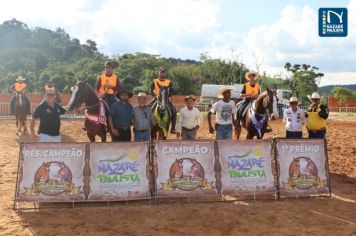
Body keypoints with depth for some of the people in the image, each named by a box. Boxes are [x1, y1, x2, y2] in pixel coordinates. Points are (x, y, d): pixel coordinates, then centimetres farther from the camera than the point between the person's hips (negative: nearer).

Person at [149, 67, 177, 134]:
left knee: (174, 111, -17)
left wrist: (168, 96, -16)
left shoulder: (169, 82, 5)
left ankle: (173, 128, -8)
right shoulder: (155, 81, 3)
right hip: (156, 98, 0)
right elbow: (151, 91, 1)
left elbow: (171, 92, 3)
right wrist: (155, 96, -16)